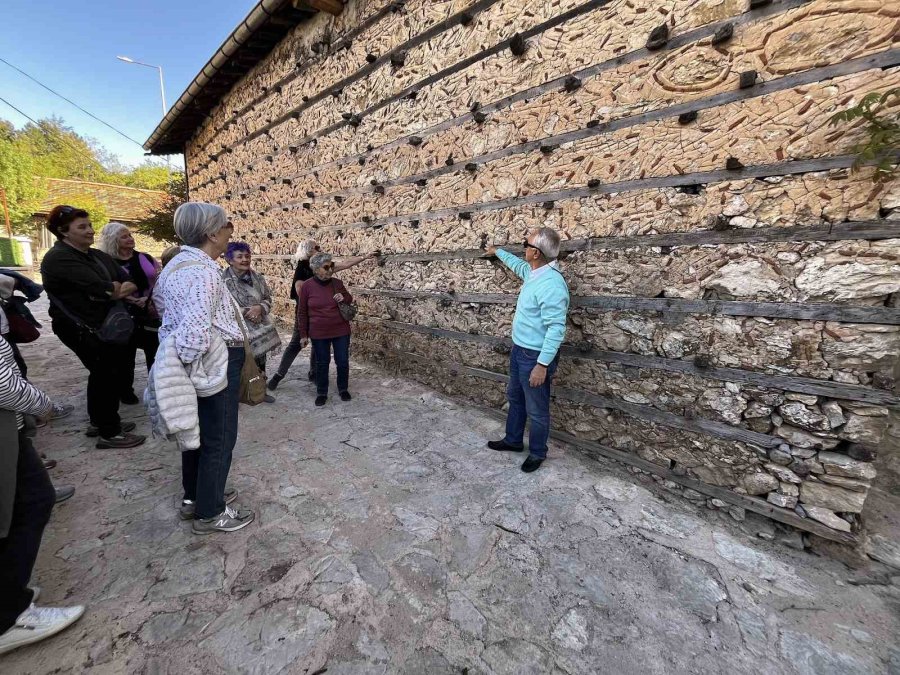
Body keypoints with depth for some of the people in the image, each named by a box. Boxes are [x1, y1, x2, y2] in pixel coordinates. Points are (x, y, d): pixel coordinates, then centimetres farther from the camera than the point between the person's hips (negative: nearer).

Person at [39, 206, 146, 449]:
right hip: (80, 328, -8)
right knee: (109, 374, -4)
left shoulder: (97, 255, 10)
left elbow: (130, 282, 1)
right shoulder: (59, 258, -15)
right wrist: (119, 288, -7)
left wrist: (120, 290, -19)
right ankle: (109, 433, 8)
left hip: (104, 325, 8)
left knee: (104, 373, 17)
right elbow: (100, 290, -26)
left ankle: (99, 422, 33)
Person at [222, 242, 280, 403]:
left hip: (260, 328, 6)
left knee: (260, 360, 17)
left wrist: (260, 308, -14)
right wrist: (246, 312, -21)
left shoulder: (257, 277, 5)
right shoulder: (224, 280, -13)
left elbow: (268, 299, 8)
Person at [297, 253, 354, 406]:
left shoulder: (337, 283, -3)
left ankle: (343, 389, 29)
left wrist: (344, 298, -11)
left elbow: (350, 299, 14)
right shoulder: (307, 286, -8)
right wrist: (303, 334, -1)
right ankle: (321, 393, 27)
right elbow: (302, 312, -2)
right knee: (322, 363, 11)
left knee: (343, 361, 9)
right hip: (319, 333, -1)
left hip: (341, 330, 2)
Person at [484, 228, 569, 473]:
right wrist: (497, 251, 40)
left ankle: (537, 453, 29)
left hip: (535, 356, -10)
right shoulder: (533, 272, 2)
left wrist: (542, 364, -27)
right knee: (515, 398, 23)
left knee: (536, 410, 9)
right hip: (519, 350, 10)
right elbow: (517, 264, 28)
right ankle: (513, 440, 42)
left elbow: (556, 329, -28)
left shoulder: (552, 284, -27)